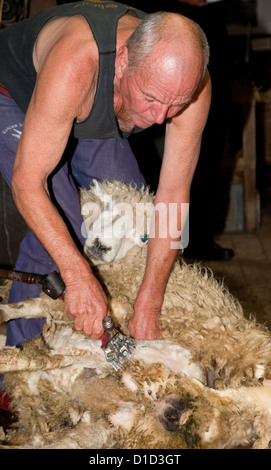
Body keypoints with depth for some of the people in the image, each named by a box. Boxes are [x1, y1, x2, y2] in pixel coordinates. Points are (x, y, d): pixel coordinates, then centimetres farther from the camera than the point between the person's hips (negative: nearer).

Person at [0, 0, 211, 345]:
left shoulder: (190, 82, -32)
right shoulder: (75, 64, -46)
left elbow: (174, 193, -26)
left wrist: (148, 305, -30)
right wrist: (77, 275, -49)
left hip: (95, 120, 5)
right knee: (62, 225, -22)